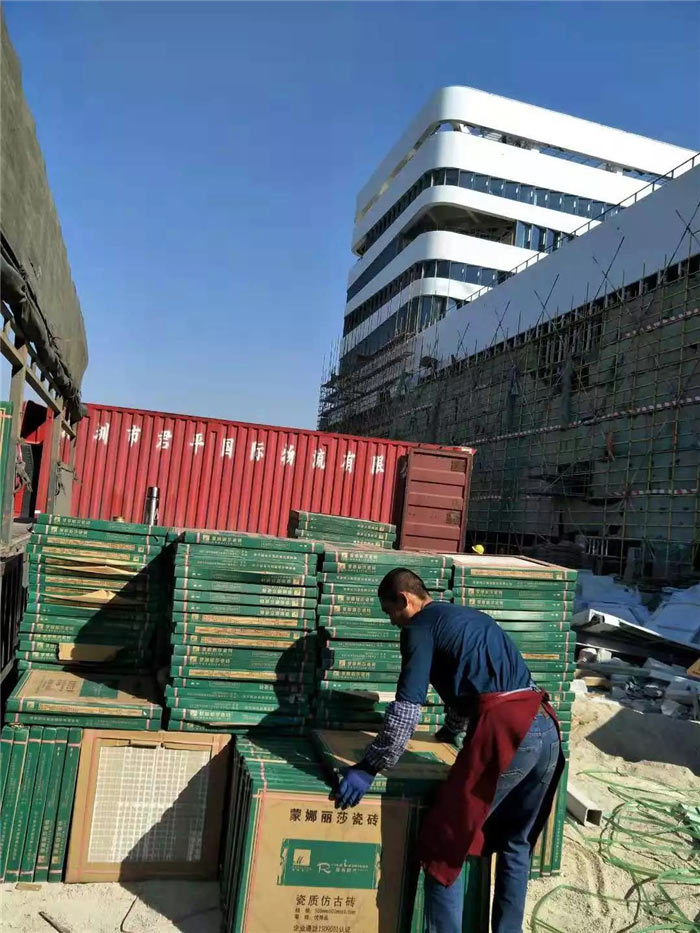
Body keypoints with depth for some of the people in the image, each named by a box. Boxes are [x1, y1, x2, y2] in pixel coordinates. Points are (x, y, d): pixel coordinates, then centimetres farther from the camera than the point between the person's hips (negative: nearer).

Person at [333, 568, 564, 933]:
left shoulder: (420, 626, 4)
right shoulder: (472, 616, 28)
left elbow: (407, 707, -5)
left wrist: (369, 767, 2)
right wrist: (452, 731, 58)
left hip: (505, 731, -9)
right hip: (545, 727, 9)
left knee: (443, 846, 2)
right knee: (515, 843, 23)